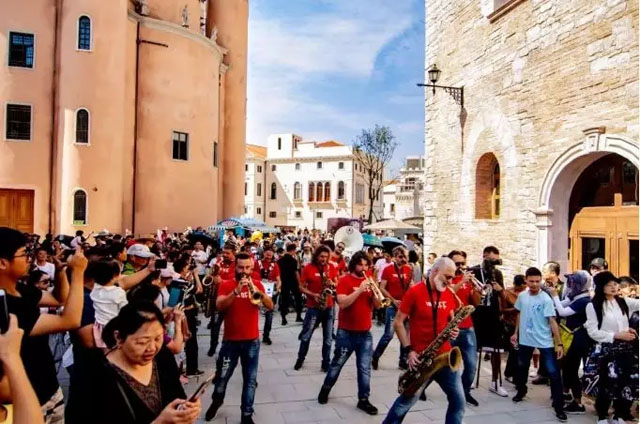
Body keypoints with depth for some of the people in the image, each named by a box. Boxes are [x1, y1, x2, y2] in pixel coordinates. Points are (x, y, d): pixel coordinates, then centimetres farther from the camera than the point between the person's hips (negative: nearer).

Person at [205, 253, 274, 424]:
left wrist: (259, 292, -24)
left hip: (252, 340, 1)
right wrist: (236, 291, -31)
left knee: (250, 380, 6)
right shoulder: (226, 285, -5)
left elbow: (270, 306, -7)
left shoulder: (257, 284, 2)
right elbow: (219, 306, -20)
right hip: (230, 340, -1)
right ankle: (216, 401, 42)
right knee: (222, 376, 14)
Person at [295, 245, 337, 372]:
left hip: (328, 306, 2)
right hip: (313, 307, -2)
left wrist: (332, 284, -13)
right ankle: (300, 359, 27)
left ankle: (326, 362, 18)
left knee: (327, 338, 7)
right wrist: (313, 295, -18)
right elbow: (302, 287, -3)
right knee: (306, 336, 7)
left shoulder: (332, 268, 2)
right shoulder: (308, 268, -6)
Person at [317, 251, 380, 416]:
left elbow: (377, 306, 5)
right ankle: (325, 389, 33)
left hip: (365, 333, 4)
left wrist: (374, 291, -13)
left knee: (365, 368, 6)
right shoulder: (344, 281, -10)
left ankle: (363, 399, 17)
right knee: (337, 364, 12)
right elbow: (342, 303, -23)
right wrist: (360, 290, -27)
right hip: (346, 332, -4)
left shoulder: (369, 281, 7)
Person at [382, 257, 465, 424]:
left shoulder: (449, 294, 5)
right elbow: (398, 322, -9)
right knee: (407, 400, 5)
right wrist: (409, 350, -15)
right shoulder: (415, 292, -12)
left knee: (458, 400, 7)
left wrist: (453, 329, -4)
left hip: (445, 355, 5)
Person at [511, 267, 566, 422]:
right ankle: (521, 391, 43)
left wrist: (559, 344, -20)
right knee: (522, 368, 19)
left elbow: (552, 321, -18)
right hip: (525, 339, 5)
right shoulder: (522, 296, -1)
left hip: (544, 342, -4)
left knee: (553, 373, -4)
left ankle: (559, 407, 7)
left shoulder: (546, 299, -16)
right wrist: (516, 333, 14)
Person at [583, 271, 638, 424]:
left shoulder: (625, 302, 7)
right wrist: (616, 335, -13)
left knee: (628, 384, 7)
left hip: (625, 349, 4)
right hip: (605, 351, -4)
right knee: (606, 385, 0)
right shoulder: (593, 306, -5)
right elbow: (592, 332, -8)